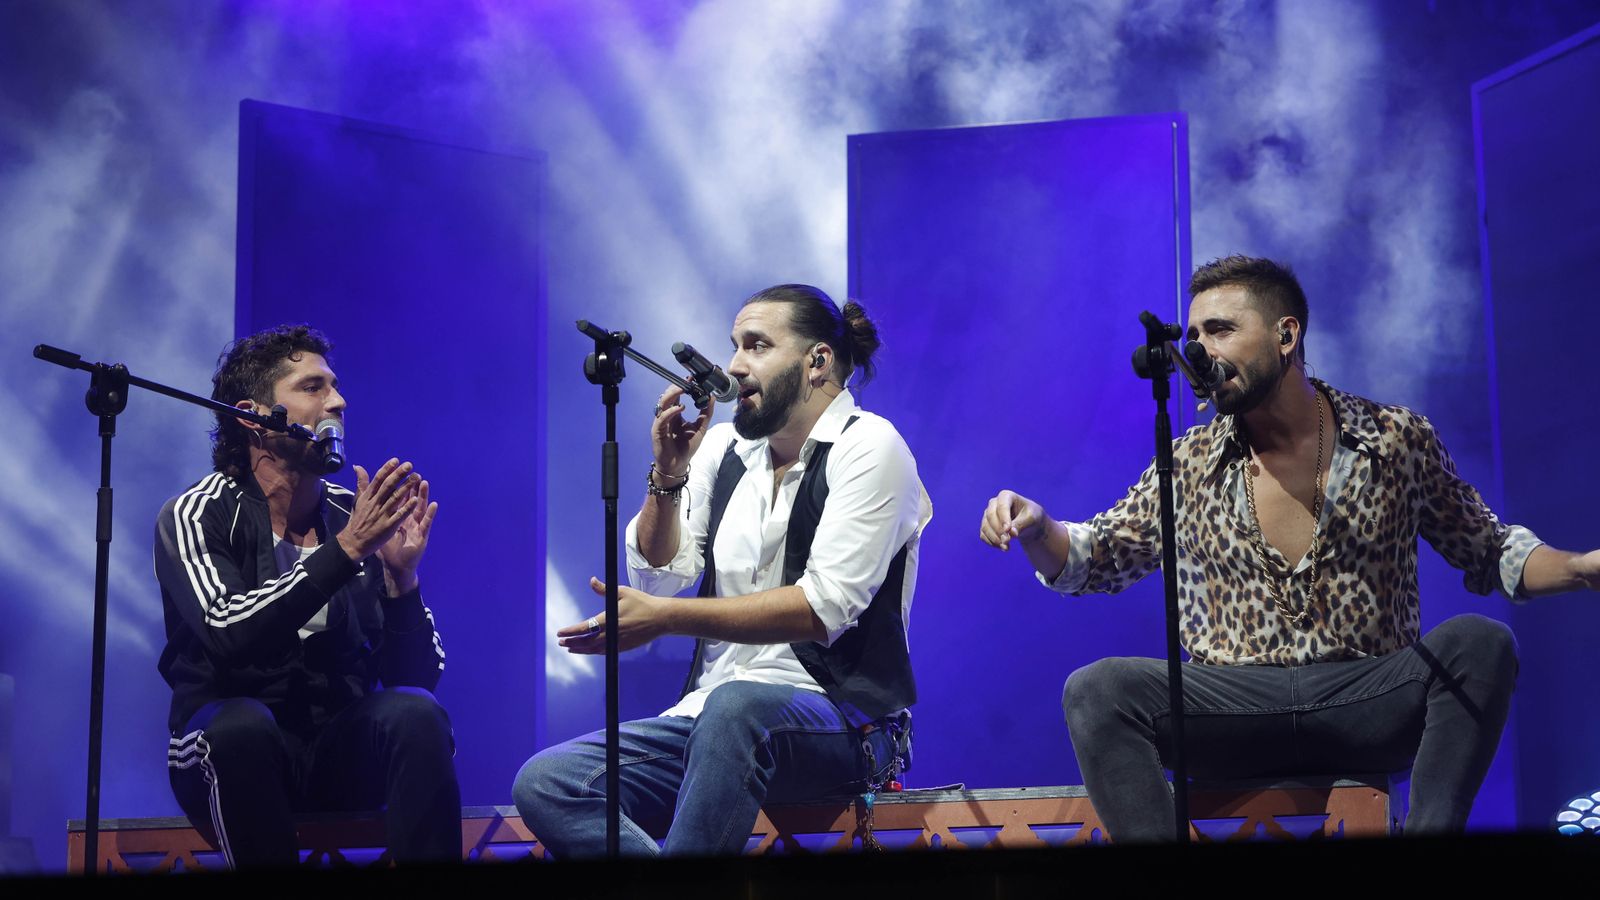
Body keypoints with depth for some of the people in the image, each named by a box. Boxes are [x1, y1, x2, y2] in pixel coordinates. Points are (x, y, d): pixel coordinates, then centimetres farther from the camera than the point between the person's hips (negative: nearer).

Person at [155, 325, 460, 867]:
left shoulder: (359, 519, 4)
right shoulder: (194, 517, -4)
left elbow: (417, 675, 1)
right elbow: (228, 634, -24)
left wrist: (401, 575, -16)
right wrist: (344, 550, -27)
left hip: (342, 753, 3)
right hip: (233, 752, -2)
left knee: (415, 712, -27)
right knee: (244, 722, -35)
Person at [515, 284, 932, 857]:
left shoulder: (867, 446, -5)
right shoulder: (723, 447, 13)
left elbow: (825, 607, -16)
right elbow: (660, 575, 11)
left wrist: (665, 617, -21)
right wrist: (667, 475, -5)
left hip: (843, 724, -6)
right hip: (714, 714, 6)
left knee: (736, 706, -41)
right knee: (544, 783, -18)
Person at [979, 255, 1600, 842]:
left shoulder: (1398, 439, 5)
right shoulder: (1191, 465, 9)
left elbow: (1487, 551, 13)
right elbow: (1095, 558, 15)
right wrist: (1036, 529, -7)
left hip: (1369, 706, -1)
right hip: (1236, 706, 1)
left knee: (1477, 644, -28)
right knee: (1096, 691, -24)